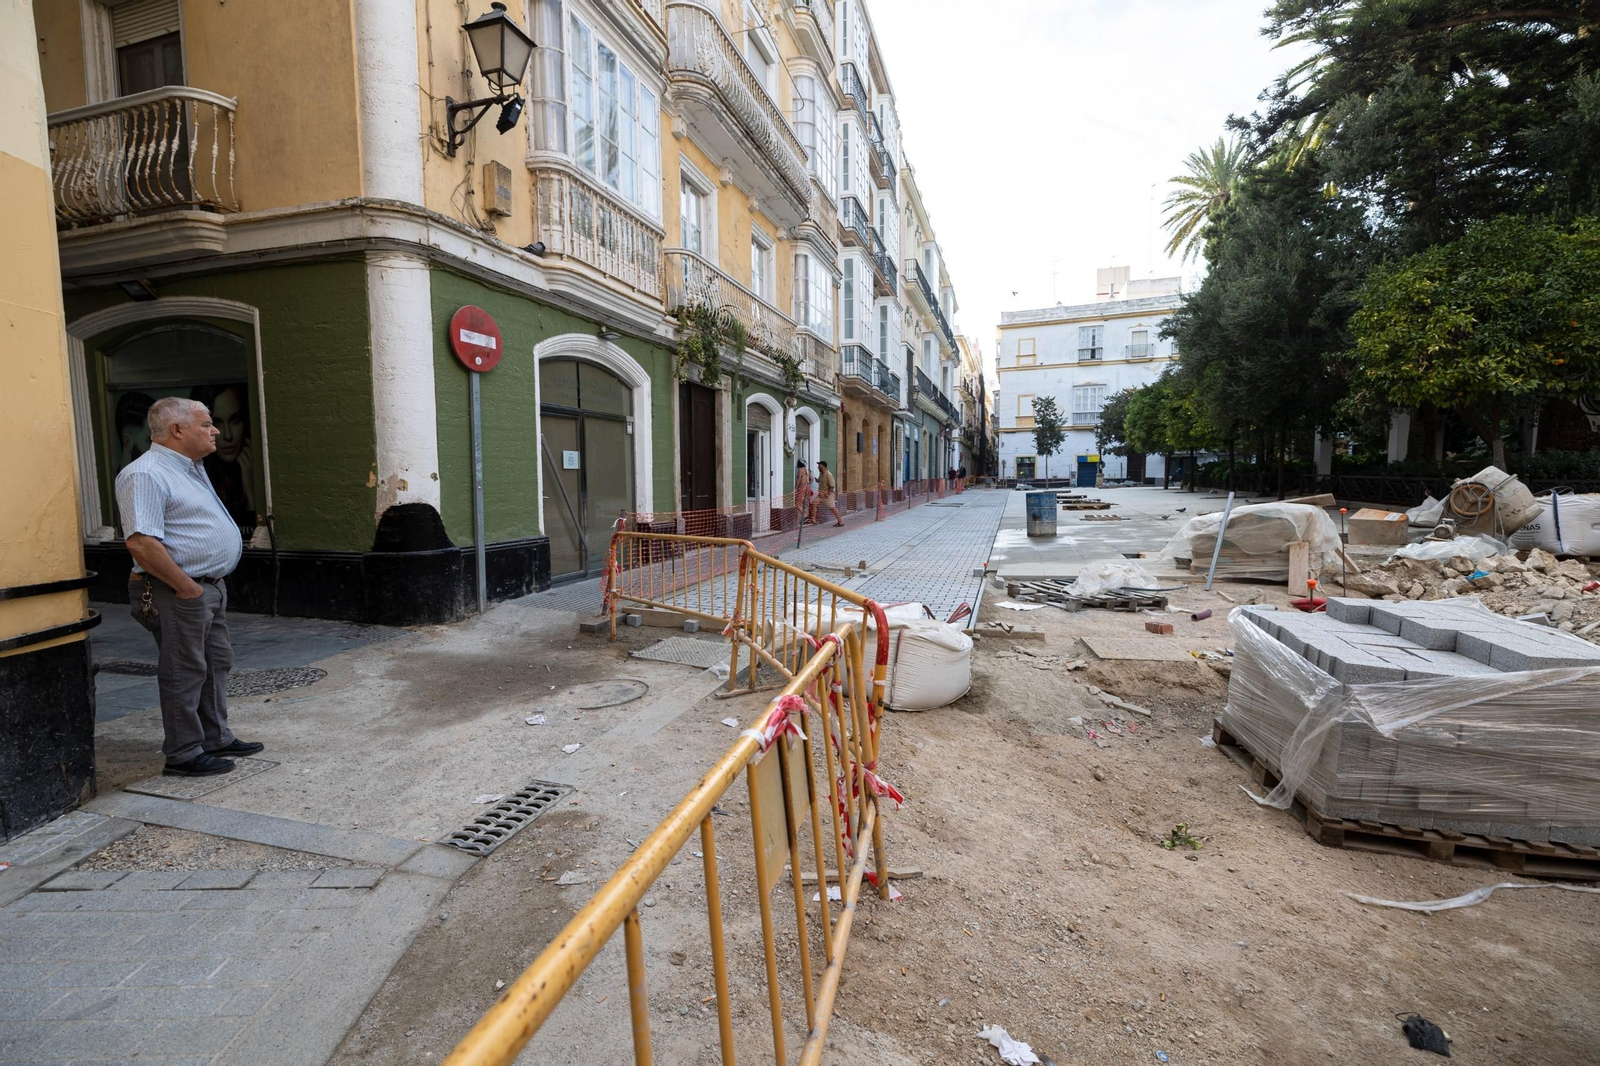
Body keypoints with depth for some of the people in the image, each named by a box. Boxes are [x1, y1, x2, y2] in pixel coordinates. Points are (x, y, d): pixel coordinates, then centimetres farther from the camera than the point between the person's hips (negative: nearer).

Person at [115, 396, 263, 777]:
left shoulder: (192, 468, 14)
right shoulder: (145, 475, -17)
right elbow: (141, 543, -26)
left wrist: (212, 583, 16)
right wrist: (187, 587, -20)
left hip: (211, 587, 10)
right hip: (178, 594, -10)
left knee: (216, 663, 17)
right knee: (184, 673, 1)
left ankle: (216, 738, 30)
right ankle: (184, 754, 14)